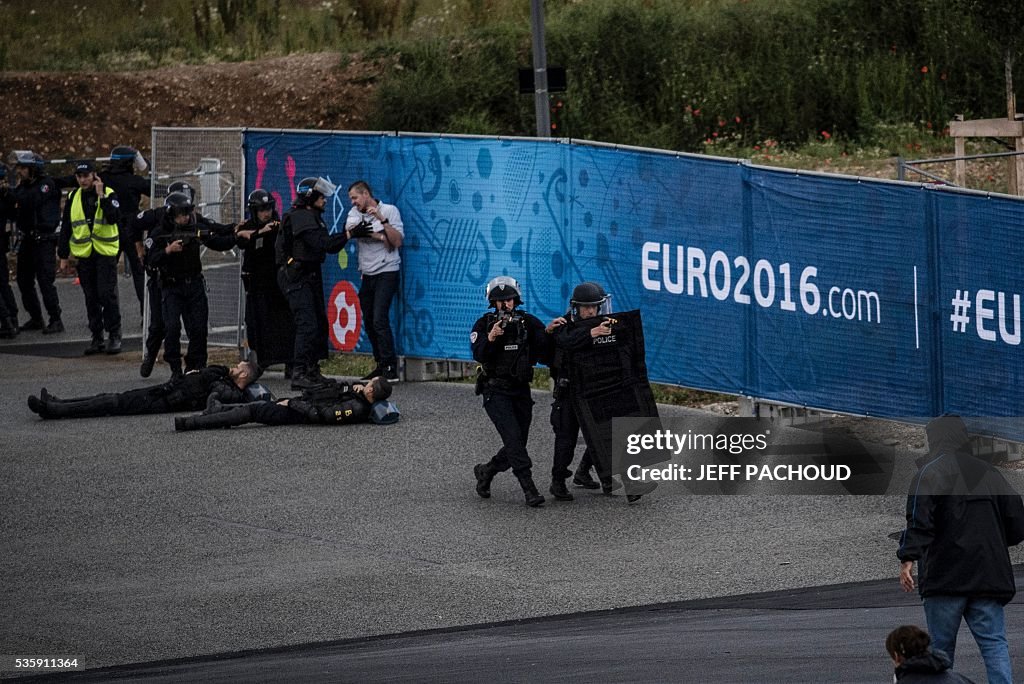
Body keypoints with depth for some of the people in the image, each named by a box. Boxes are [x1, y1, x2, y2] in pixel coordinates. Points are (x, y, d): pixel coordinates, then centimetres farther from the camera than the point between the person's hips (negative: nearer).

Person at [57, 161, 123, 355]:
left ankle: (114, 335, 0)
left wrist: (101, 196, -21)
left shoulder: (108, 194, -3)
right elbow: (65, 228, 13)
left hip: (106, 253, -4)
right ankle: (97, 337, 14)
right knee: (91, 298, 7)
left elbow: (114, 218, -20)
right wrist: (63, 256, 11)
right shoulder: (73, 197, 9)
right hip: (84, 254, 4)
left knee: (107, 295, -9)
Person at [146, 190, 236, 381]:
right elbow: (151, 261, -16)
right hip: (172, 286, -3)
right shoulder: (160, 234, -10)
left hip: (194, 284, 3)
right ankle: (175, 369, -6)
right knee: (172, 327, -15)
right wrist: (168, 250, -28)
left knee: (199, 328, 1)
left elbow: (220, 243, 6)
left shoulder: (197, 228, -1)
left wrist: (236, 235, -8)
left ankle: (195, 367, 14)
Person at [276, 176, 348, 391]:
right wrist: (348, 235, -22)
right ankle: (299, 375, -19)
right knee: (307, 324, -16)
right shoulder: (300, 218, -15)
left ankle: (312, 372, 19)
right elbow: (321, 244, -25)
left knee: (320, 323, 12)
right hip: (296, 278, -11)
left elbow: (329, 245, 18)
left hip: (310, 276, 11)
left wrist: (346, 234, 6)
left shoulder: (312, 217, 18)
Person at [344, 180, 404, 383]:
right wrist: (380, 236, -18)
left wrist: (382, 220, -21)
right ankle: (381, 366, 15)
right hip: (367, 274, 6)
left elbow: (397, 241, -11)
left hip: (387, 272, -6)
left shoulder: (389, 210, -3)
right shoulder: (355, 213, 10)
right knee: (369, 322, 6)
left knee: (379, 319, -17)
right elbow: (350, 231, -11)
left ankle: (390, 368, -17)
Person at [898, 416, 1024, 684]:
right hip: (988, 578, 4)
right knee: (994, 642, 0)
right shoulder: (989, 473, 14)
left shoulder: (930, 472, -3)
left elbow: (919, 521, -17)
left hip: (945, 577, -4)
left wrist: (908, 559, -20)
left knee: (941, 645, 4)